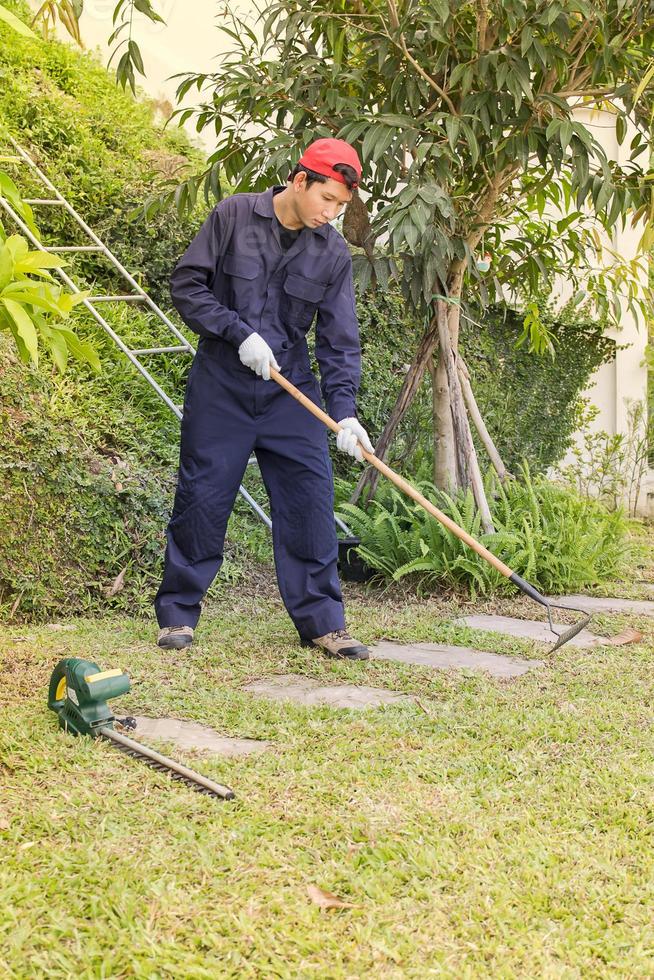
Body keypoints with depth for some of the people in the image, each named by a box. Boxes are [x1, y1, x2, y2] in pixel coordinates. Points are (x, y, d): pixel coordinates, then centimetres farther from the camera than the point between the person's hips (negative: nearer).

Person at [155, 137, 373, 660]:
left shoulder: (334, 252, 0)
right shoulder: (233, 216, -7)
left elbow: (340, 339, -1)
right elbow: (187, 284, -6)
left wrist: (344, 411, -13)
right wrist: (239, 333, -16)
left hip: (291, 391, 2)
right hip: (221, 385, -2)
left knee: (311, 501, -2)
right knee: (202, 498, 1)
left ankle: (322, 621, 8)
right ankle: (178, 613, 14)